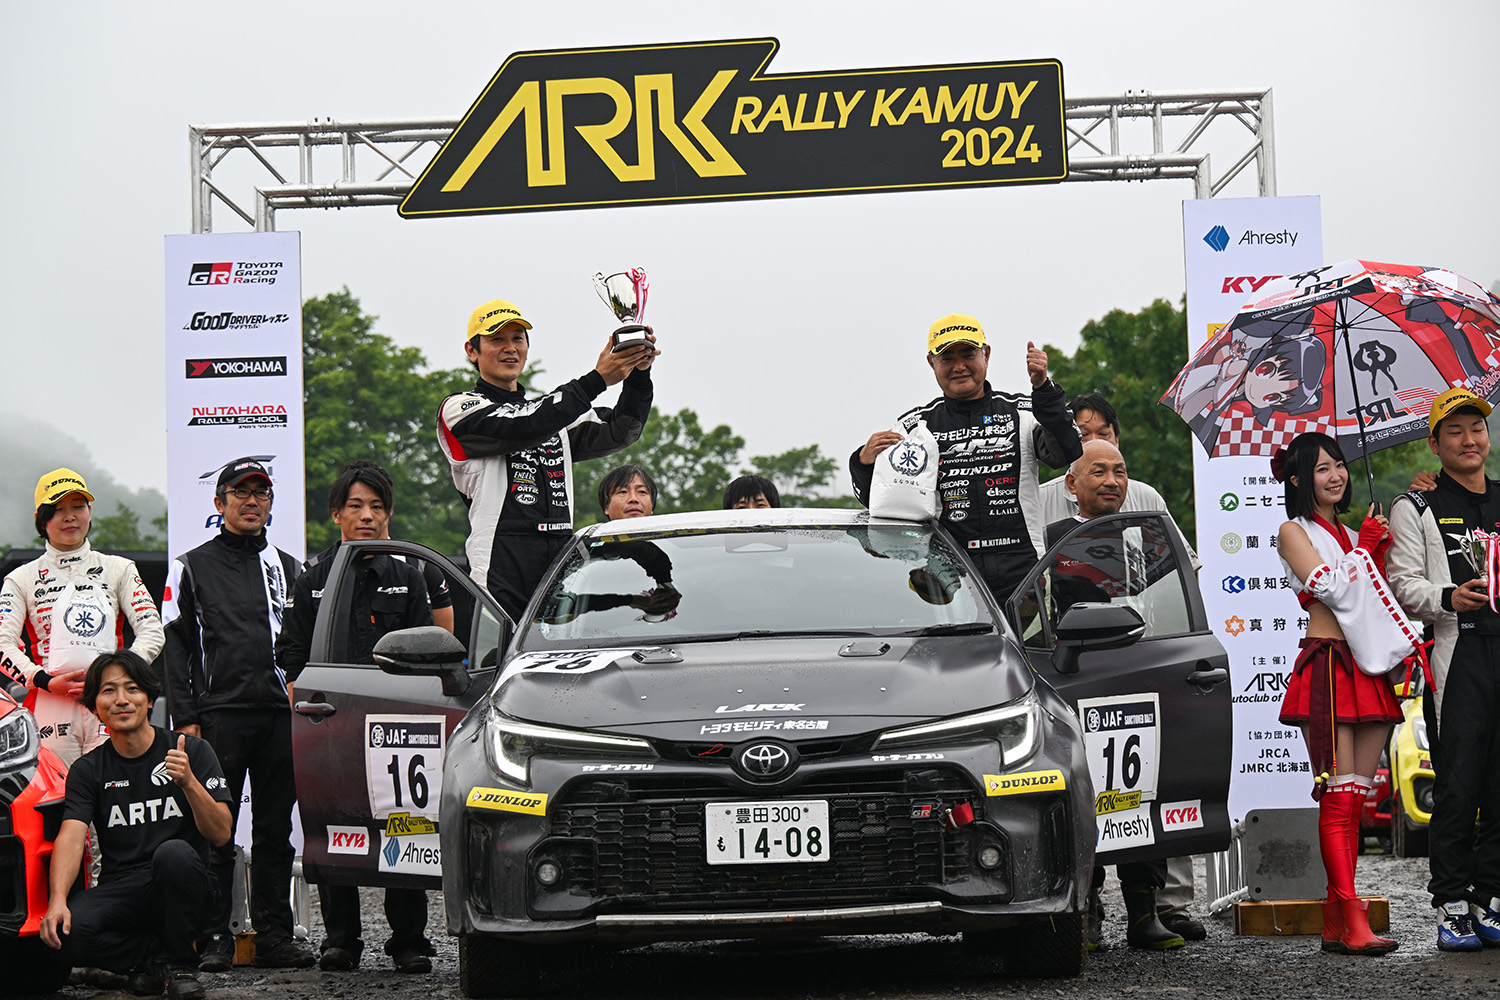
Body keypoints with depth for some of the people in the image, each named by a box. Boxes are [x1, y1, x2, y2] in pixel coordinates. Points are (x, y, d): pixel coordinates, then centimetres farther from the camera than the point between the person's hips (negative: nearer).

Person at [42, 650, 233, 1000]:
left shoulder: (193, 751, 1)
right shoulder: (87, 770, 7)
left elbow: (221, 834, -6)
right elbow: (71, 838, -9)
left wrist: (189, 782, -24)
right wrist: (57, 899, -27)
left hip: (182, 890, -1)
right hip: (120, 890, 1)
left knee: (173, 852, -35)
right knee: (66, 930, -29)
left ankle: (179, 962, -11)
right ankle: (152, 954, -1)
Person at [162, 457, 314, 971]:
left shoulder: (287, 567, 18)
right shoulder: (192, 568, 8)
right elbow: (177, 647, 3)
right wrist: (185, 719, -6)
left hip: (281, 716, 3)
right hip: (220, 714, -3)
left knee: (275, 831, 5)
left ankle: (274, 934, 9)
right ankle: (215, 938, 1)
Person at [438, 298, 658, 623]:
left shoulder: (554, 412, 24)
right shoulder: (460, 409, 4)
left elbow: (620, 430, 14)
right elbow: (522, 428, -13)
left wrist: (638, 375, -5)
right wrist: (597, 379, -17)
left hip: (562, 571, 6)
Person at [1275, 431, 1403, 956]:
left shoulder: (1350, 533, 23)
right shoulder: (1293, 531, 3)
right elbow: (1325, 584, -12)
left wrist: (1381, 547, 7)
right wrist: (1364, 547, 1)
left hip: (1368, 669, 7)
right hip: (1327, 666, -7)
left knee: (1354, 798, 3)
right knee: (1339, 796, -12)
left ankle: (1335, 921, 5)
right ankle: (1353, 923, -16)